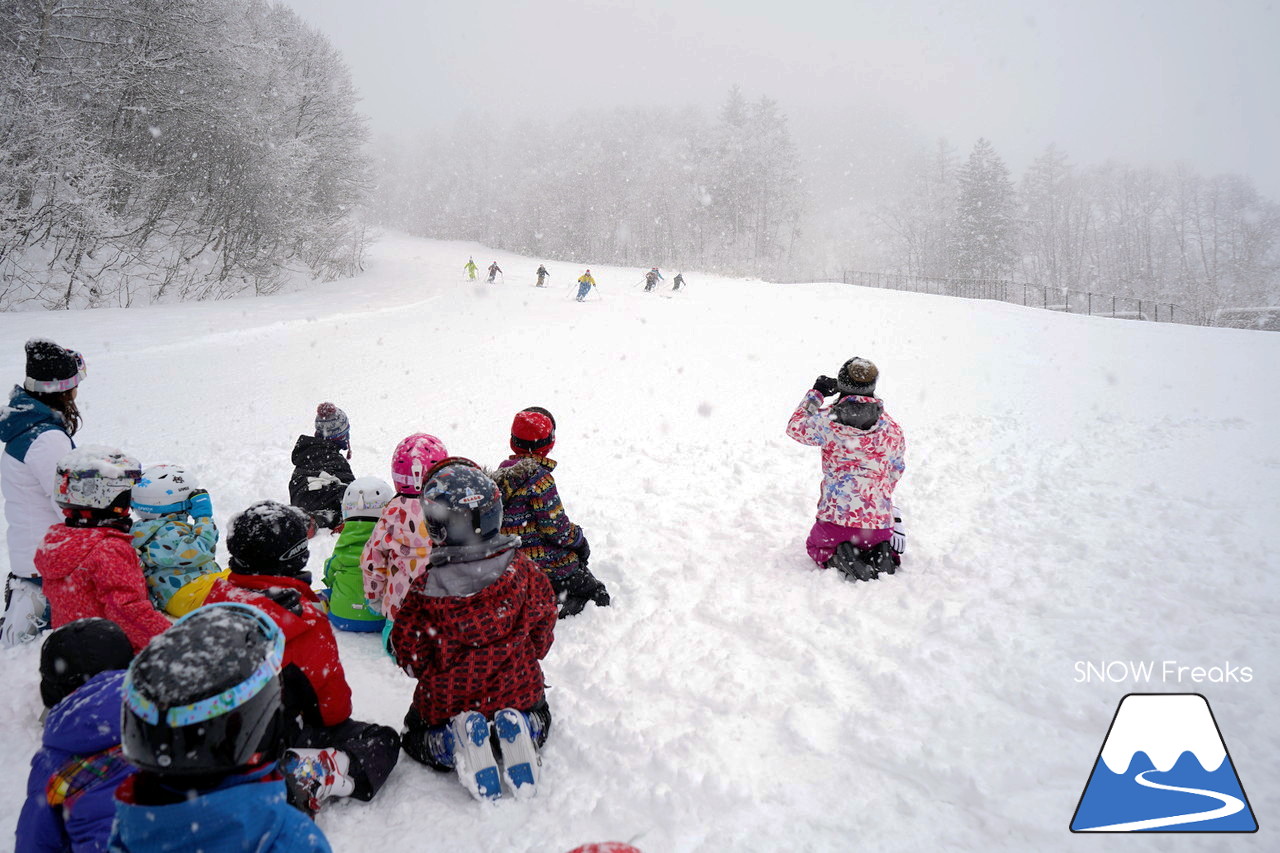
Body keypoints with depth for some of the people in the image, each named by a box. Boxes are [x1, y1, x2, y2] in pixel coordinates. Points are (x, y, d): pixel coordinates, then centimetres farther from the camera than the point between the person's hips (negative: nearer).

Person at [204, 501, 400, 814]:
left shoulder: (219, 596, -3)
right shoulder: (303, 617, -21)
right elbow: (329, 686, -11)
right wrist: (338, 717, 12)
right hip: (282, 738, -7)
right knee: (383, 740, 2)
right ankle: (313, 776, -21)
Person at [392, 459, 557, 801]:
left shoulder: (424, 591, -21)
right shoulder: (523, 571, -14)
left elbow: (410, 653, -10)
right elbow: (542, 632, -1)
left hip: (447, 699, -1)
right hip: (517, 690, 2)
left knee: (416, 734, 29)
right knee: (539, 717, 34)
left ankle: (459, 741, -5)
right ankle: (518, 730, -4)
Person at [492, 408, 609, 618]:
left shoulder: (501, 473, 7)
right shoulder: (539, 477, -18)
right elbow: (556, 526, -17)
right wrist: (579, 541, 1)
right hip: (550, 565, -8)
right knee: (597, 595, -1)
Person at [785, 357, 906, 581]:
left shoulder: (828, 420, -11)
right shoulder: (892, 428, -2)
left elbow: (795, 427, 8)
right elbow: (896, 471, 12)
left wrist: (815, 393, 17)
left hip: (836, 518, -2)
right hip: (879, 522, 2)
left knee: (815, 546, 29)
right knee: (874, 544, 37)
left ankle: (835, 559, -5)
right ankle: (881, 558, 1)